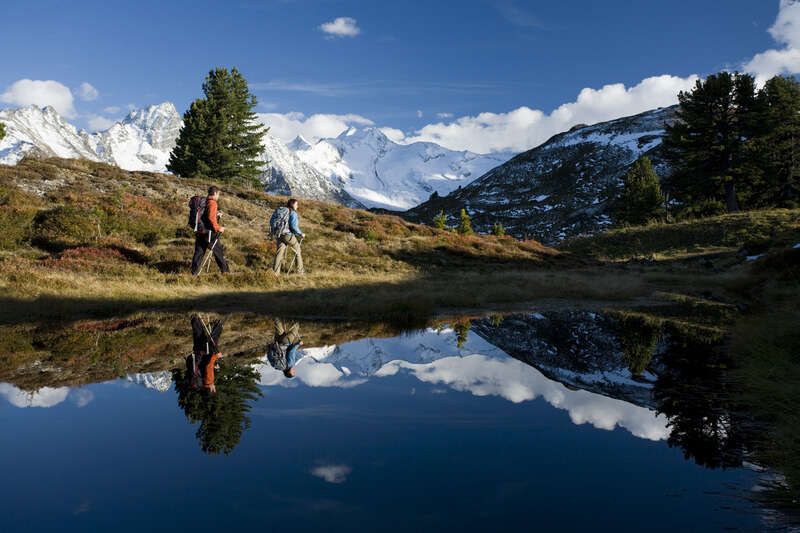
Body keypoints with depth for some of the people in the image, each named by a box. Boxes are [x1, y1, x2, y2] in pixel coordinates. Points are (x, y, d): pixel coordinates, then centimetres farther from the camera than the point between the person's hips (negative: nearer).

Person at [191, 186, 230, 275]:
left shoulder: (204, 202, 12)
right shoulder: (212, 203, -14)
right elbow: (211, 218, -24)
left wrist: (217, 214, 21)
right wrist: (218, 228, -16)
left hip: (200, 231, 8)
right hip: (209, 232, -8)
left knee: (199, 251, 10)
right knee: (219, 251, 6)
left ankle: (194, 271, 10)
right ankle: (225, 270, 15)